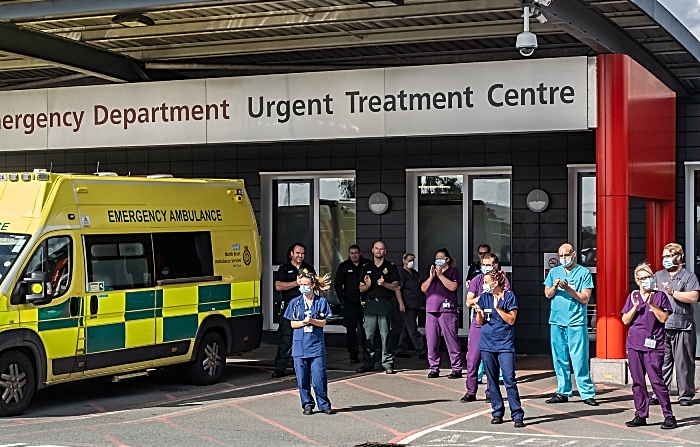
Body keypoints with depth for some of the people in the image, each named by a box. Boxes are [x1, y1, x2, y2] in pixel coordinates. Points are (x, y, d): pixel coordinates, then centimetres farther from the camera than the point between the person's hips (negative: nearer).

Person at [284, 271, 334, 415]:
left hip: (316, 345, -2)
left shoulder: (321, 302, 4)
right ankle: (307, 404, 14)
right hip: (299, 345, 2)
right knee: (302, 378, 3)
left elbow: (323, 322, 1)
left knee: (319, 377, -5)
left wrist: (312, 321, -17)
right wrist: (303, 322, -12)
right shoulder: (295, 303, 8)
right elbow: (292, 324, 7)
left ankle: (324, 405, 7)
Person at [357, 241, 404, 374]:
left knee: (385, 335, -6)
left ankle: (387, 364, -3)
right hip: (370, 303, 3)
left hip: (385, 303, -2)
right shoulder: (366, 268, 15)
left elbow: (395, 287, 4)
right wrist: (367, 285, -8)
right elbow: (361, 289, 13)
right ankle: (368, 363, 7)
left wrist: (384, 284, -13)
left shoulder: (390, 267, 8)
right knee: (368, 335, 1)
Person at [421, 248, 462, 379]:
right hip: (431, 310, 5)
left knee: (451, 340, -5)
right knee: (431, 341, 2)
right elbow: (423, 288, 12)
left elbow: (453, 287, -10)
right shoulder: (431, 271, 21)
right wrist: (431, 277, -1)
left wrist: (440, 275, -8)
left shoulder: (453, 271, 7)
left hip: (447, 310, -5)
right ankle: (434, 368, 9)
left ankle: (457, 369, -1)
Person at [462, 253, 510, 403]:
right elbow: (469, 302, 0)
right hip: (478, 324, 1)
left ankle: (491, 392, 12)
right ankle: (471, 392, 8)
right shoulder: (477, 280, 7)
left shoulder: (502, 281, 3)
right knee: (472, 359, -1)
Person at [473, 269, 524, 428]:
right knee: (492, 381, 8)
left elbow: (511, 320, -7)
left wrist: (497, 308, -16)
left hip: (505, 344, -4)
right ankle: (497, 413, 17)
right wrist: (479, 312, -11)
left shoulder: (509, 296, -3)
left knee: (510, 379, -9)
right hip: (487, 344, 4)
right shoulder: (484, 297, 8)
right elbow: (480, 322, 9)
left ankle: (517, 415, -5)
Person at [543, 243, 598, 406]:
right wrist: (555, 287, -8)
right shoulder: (554, 272, 13)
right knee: (559, 359, 7)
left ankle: (587, 393, -2)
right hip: (557, 322, 4)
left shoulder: (584, 273, 0)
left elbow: (585, 298, -6)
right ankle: (563, 392, 16)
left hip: (576, 322, -4)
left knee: (579, 360, -6)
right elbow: (547, 294, 12)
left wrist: (568, 288, -16)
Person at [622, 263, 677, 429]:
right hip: (634, 344, 4)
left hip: (653, 345, -4)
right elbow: (625, 320, 6)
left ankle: (669, 416, -3)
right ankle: (640, 415, 13)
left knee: (656, 381, -8)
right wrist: (635, 306, -8)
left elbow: (664, 318, -6)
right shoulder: (632, 297, 11)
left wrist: (652, 304, -15)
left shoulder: (660, 296, 3)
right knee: (637, 382, 6)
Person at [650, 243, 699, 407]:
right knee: (661, 363, 3)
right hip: (661, 327, 4)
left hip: (682, 327, -4)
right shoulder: (658, 275, 19)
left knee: (683, 363, -1)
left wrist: (672, 292, -12)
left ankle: (686, 395, 7)